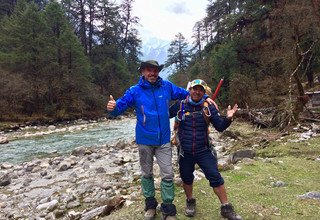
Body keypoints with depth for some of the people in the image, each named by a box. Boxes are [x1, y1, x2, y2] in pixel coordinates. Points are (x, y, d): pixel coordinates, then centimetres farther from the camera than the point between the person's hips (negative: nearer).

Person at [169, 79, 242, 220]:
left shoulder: (209, 108, -5)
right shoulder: (180, 106, -6)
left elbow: (219, 127, -4)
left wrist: (228, 118, -23)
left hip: (204, 151, 0)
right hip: (185, 152, 1)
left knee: (215, 177, -1)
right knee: (187, 178, 16)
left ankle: (226, 208, 18)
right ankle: (190, 201, 43)